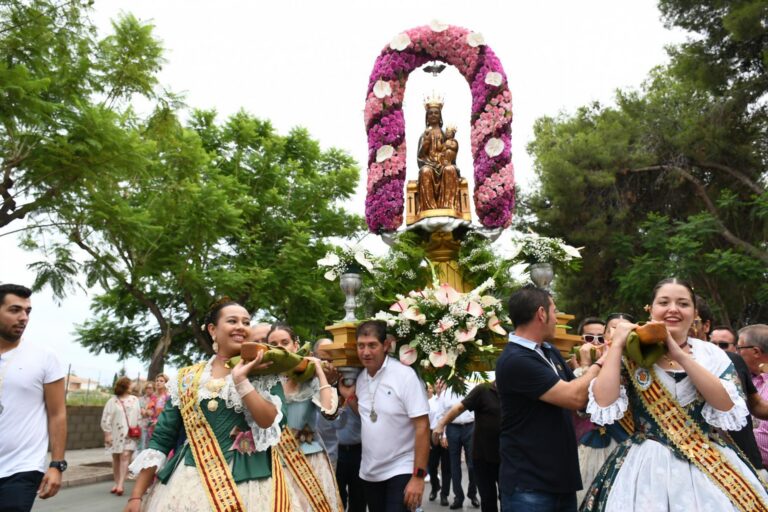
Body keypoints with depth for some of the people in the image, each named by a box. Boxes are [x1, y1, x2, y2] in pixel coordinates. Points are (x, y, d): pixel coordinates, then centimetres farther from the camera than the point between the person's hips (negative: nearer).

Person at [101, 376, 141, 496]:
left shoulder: (134, 400, 7)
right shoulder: (112, 401, -3)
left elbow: (139, 416, 10)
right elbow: (106, 419, -5)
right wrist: (107, 433, -9)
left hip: (130, 434, 1)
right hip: (116, 434, -1)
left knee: (125, 456, -12)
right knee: (116, 458, 9)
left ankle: (120, 484, -14)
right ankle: (116, 483, 22)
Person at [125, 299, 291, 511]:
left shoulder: (265, 375, 1)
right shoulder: (187, 378, 5)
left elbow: (270, 424, -14)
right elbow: (162, 438, 6)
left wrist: (241, 380, -18)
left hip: (248, 483, -2)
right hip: (188, 483, 2)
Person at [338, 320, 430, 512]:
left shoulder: (405, 375, -17)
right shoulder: (360, 378, 2)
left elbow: (422, 427, -18)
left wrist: (418, 476, -20)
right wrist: (349, 397, 0)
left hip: (400, 471, -6)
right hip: (369, 472, 6)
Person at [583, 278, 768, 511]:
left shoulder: (711, 353, 3)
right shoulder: (630, 355, -3)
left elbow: (728, 409, -12)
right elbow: (604, 407, -15)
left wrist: (681, 356, -17)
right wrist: (617, 345, -13)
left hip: (709, 465, 2)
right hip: (647, 465, -2)